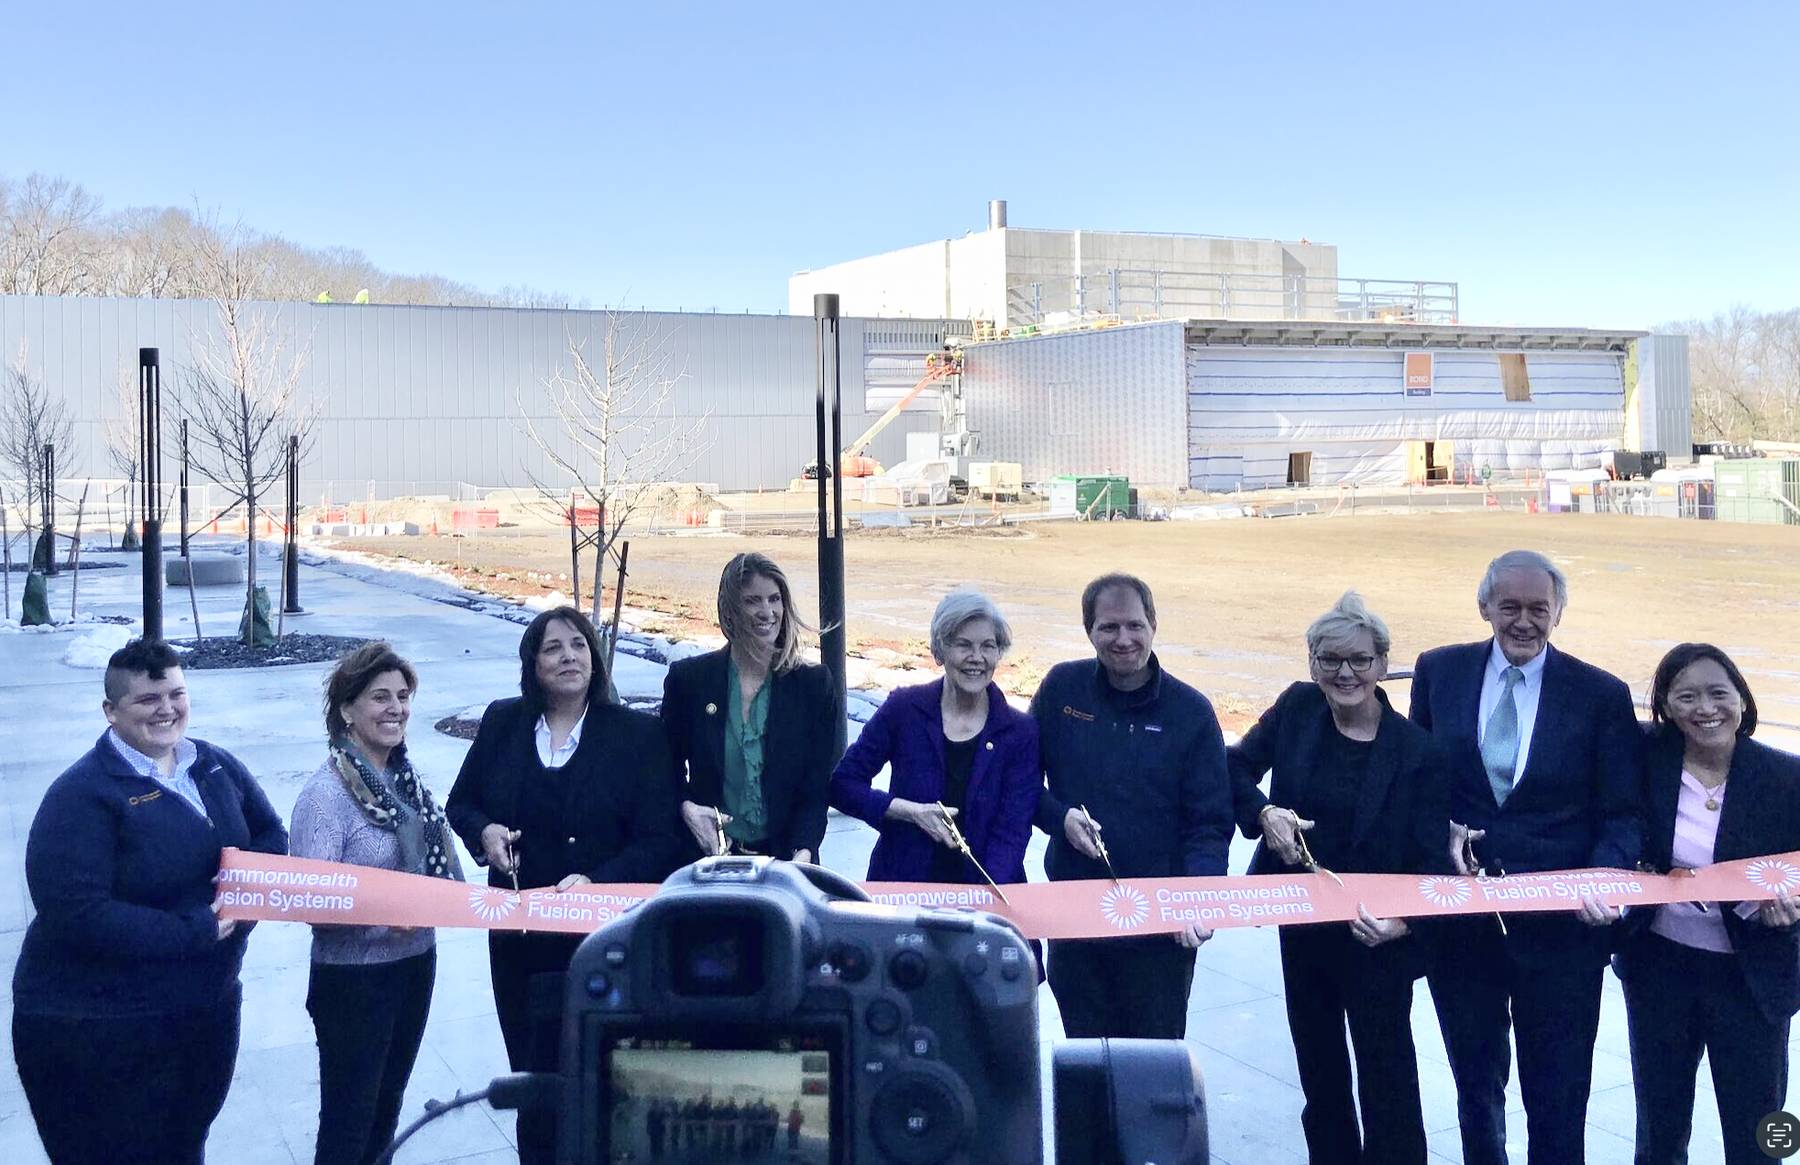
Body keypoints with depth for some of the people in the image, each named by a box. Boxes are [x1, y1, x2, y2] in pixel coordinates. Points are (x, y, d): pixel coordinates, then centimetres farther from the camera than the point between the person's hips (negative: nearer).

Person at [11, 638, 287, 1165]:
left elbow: (272, 836, 15)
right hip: (96, 1036, -6)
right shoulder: (82, 795, -19)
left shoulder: (217, 767, 4)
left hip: (209, 1011, 7)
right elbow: (76, 916, -27)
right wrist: (197, 930, -24)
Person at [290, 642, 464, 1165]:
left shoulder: (405, 778, 4)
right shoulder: (326, 795, -18)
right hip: (354, 978, -7)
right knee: (348, 1123, 5)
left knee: (387, 1105, 22)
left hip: (415, 962, 7)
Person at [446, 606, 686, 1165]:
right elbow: (460, 803, 16)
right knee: (531, 1071, 12)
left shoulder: (637, 735, -5)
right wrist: (484, 832, -7)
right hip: (518, 938, 3)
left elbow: (661, 843, -8)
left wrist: (595, 881, -23)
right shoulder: (502, 722, 5)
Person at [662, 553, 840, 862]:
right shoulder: (687, 677, 2)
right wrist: (686, 808, -11)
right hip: (708, 856, 0)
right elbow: (669, 766, 9)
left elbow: (817, 785, -2)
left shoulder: (814, 684, 1)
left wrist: (803, 852, -16)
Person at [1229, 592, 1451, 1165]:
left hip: (1377, 942, -4)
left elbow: (1432, 858, -14)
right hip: (1301, 927, 4)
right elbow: (1239, 767, 7)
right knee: (1318, 1065, 20)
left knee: (1386, 1073, 5)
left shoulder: (1416, 749, -15)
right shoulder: (1297, 708, -4)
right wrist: (1263, 812, -13)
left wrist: (1403, 922, -31)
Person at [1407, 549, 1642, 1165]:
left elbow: (1622, 815, -3)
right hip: (1459, 917, 2)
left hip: (1558, 923, -2)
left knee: (1558, 1100, 6)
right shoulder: (1438, 672, 0)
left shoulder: (1602, 696, -5)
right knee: (1475, 1080, 21)